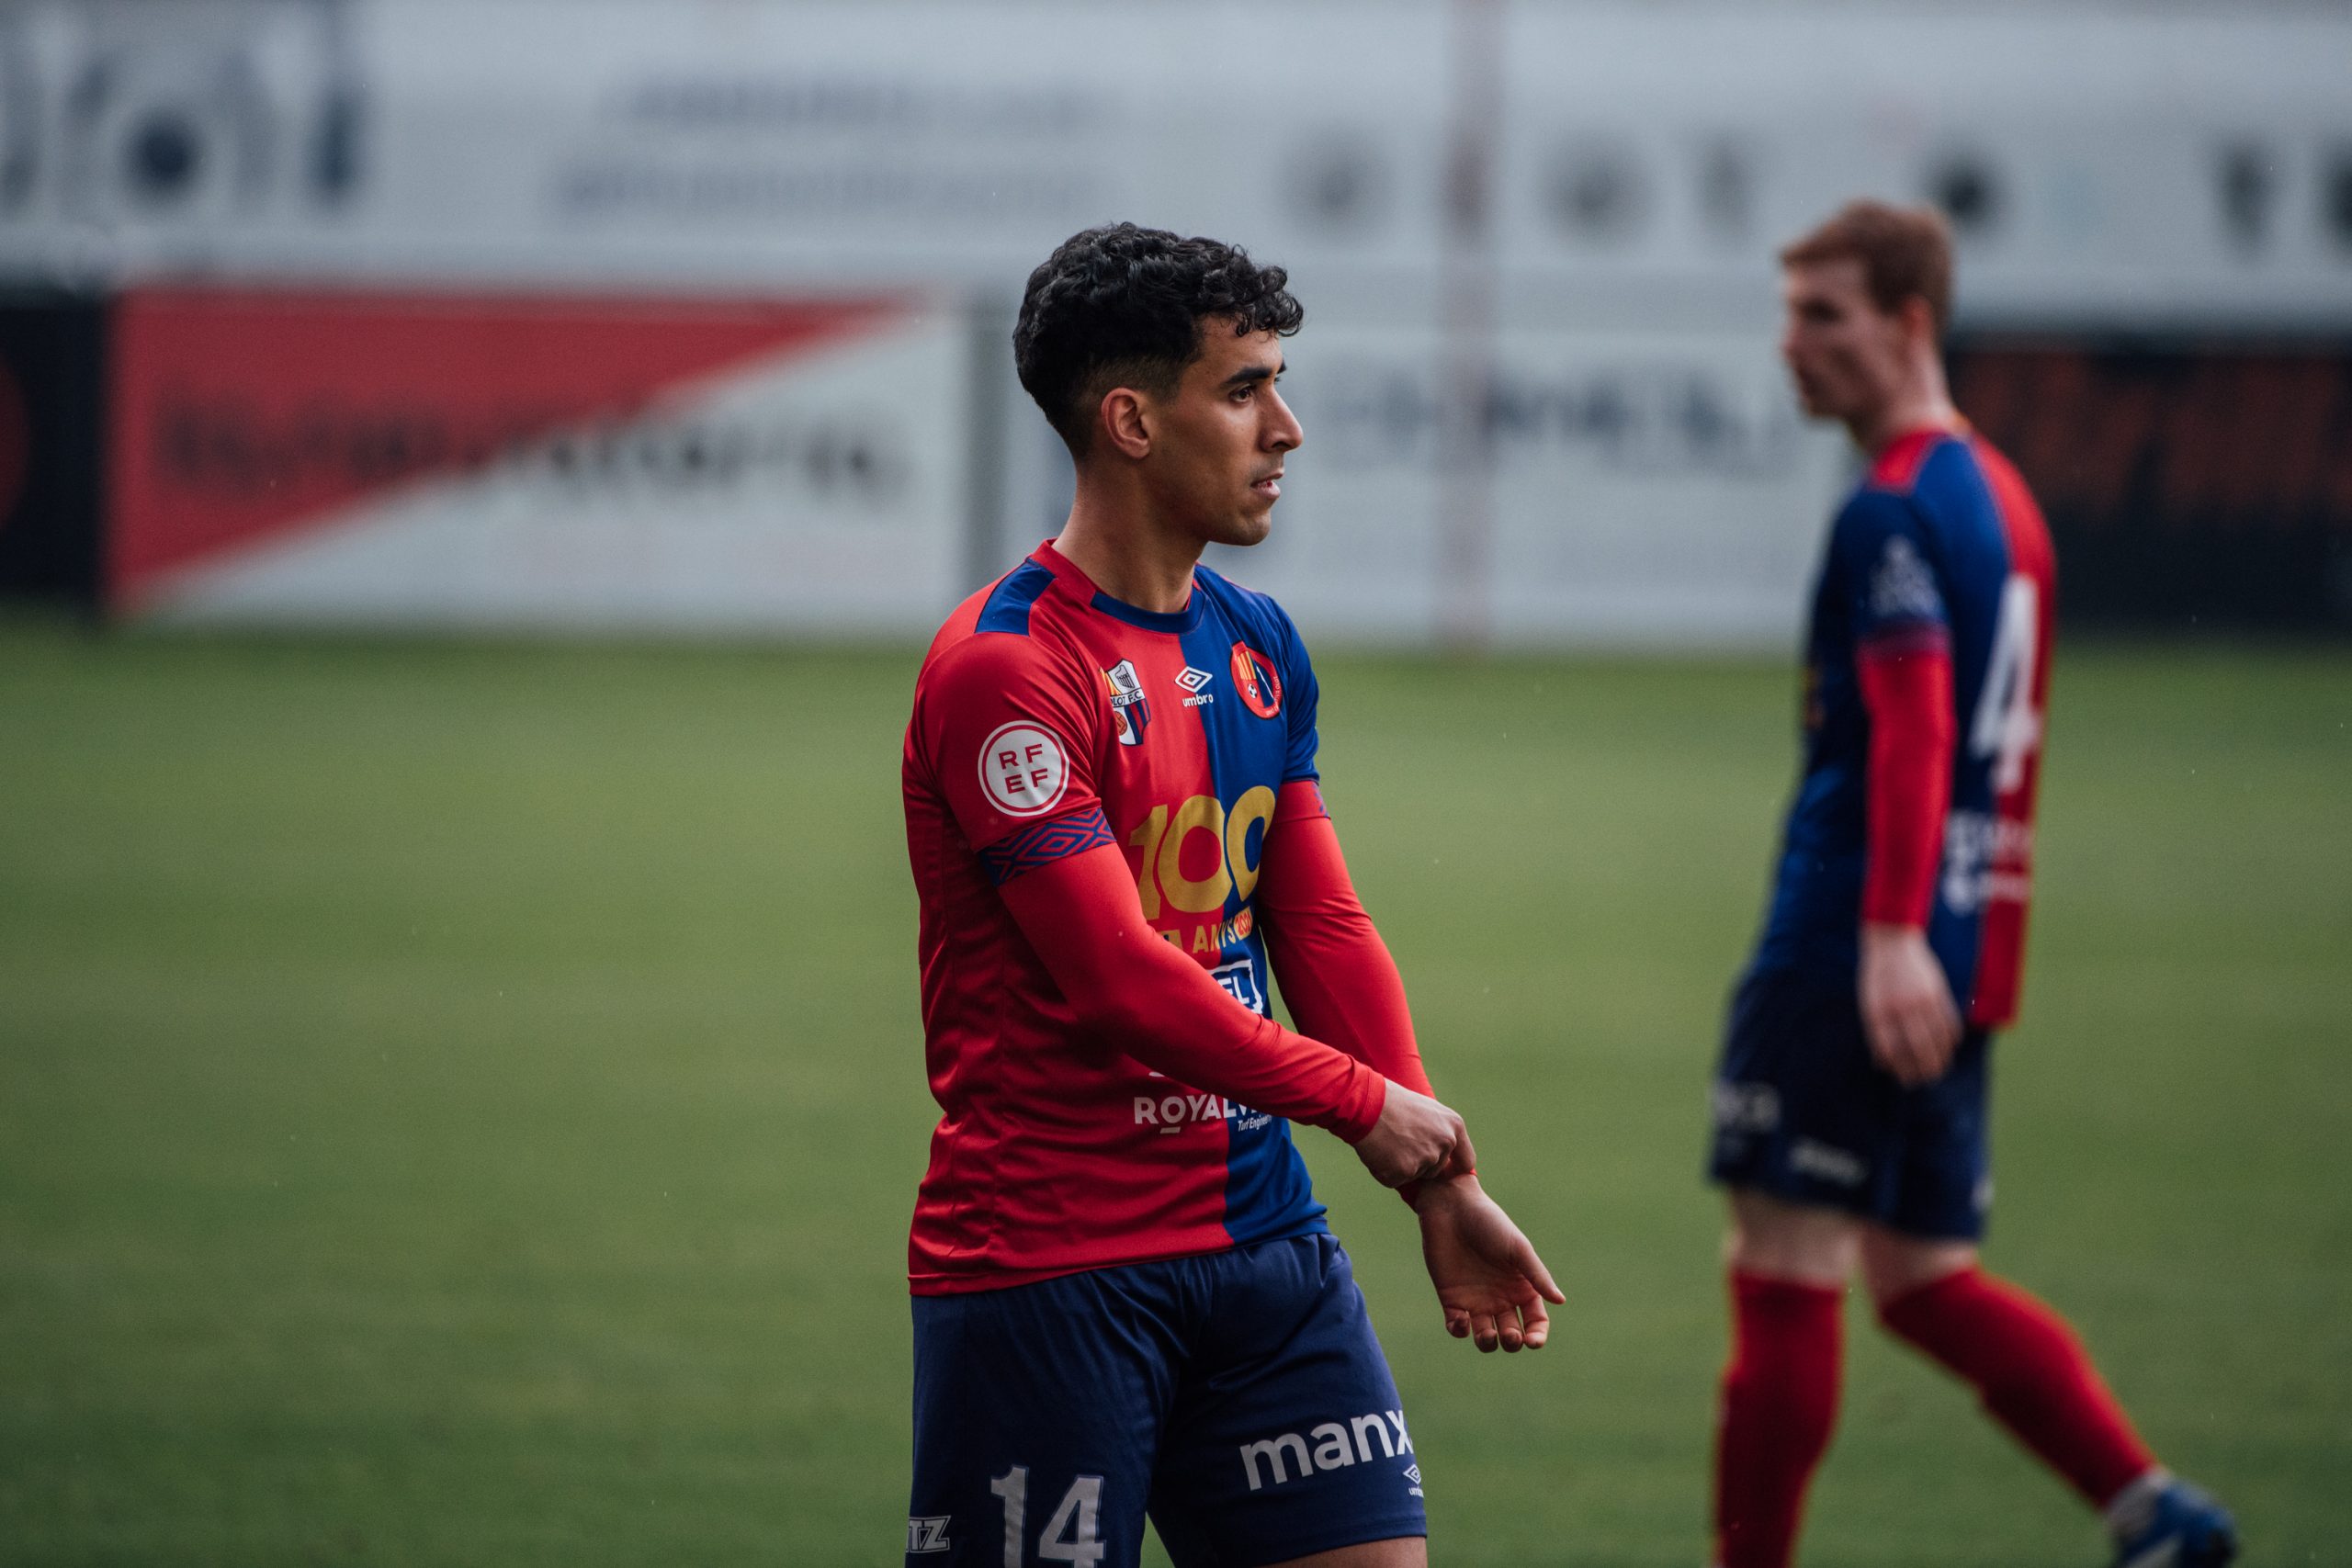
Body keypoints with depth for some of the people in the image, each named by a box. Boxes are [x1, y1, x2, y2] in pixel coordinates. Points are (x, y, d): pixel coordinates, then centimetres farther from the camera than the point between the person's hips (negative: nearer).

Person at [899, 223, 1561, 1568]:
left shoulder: (1261, 647, 13)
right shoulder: (1005, 671, -14)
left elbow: (1323, 926, 14)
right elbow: (1120, 975, -18)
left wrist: (1441, 1184, 6)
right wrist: (1362, 1101, -10)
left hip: (1260, 1240, 7)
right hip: (1046, 1272, -7)